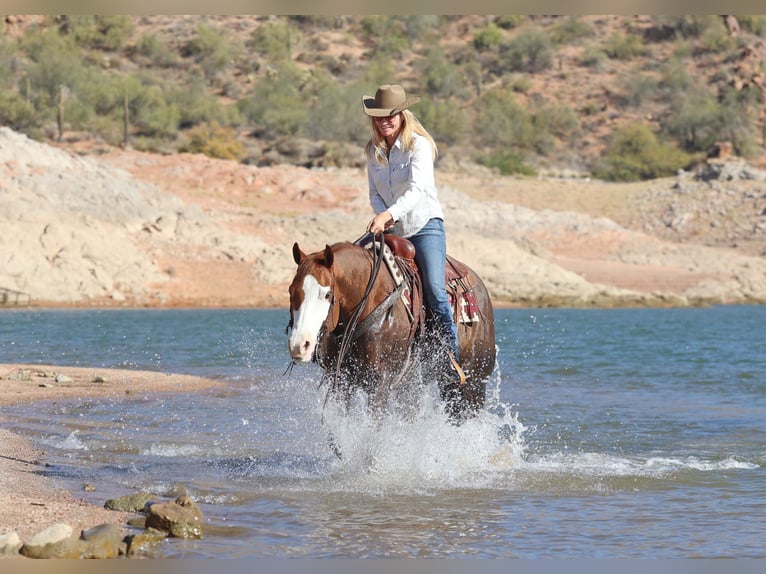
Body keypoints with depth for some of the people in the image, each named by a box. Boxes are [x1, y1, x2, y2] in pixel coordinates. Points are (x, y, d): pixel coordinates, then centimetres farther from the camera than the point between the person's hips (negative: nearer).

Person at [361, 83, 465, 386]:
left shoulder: (418, 146, -13)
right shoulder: (373, 151, 5)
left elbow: (417, 190, -26)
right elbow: (375, 193, 9)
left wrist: (388, 214, -42)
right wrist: (382, 217, -13)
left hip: (426, 226, -6)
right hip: (391, 232, 6)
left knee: (435, 290, -23)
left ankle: (452, 360, -17)